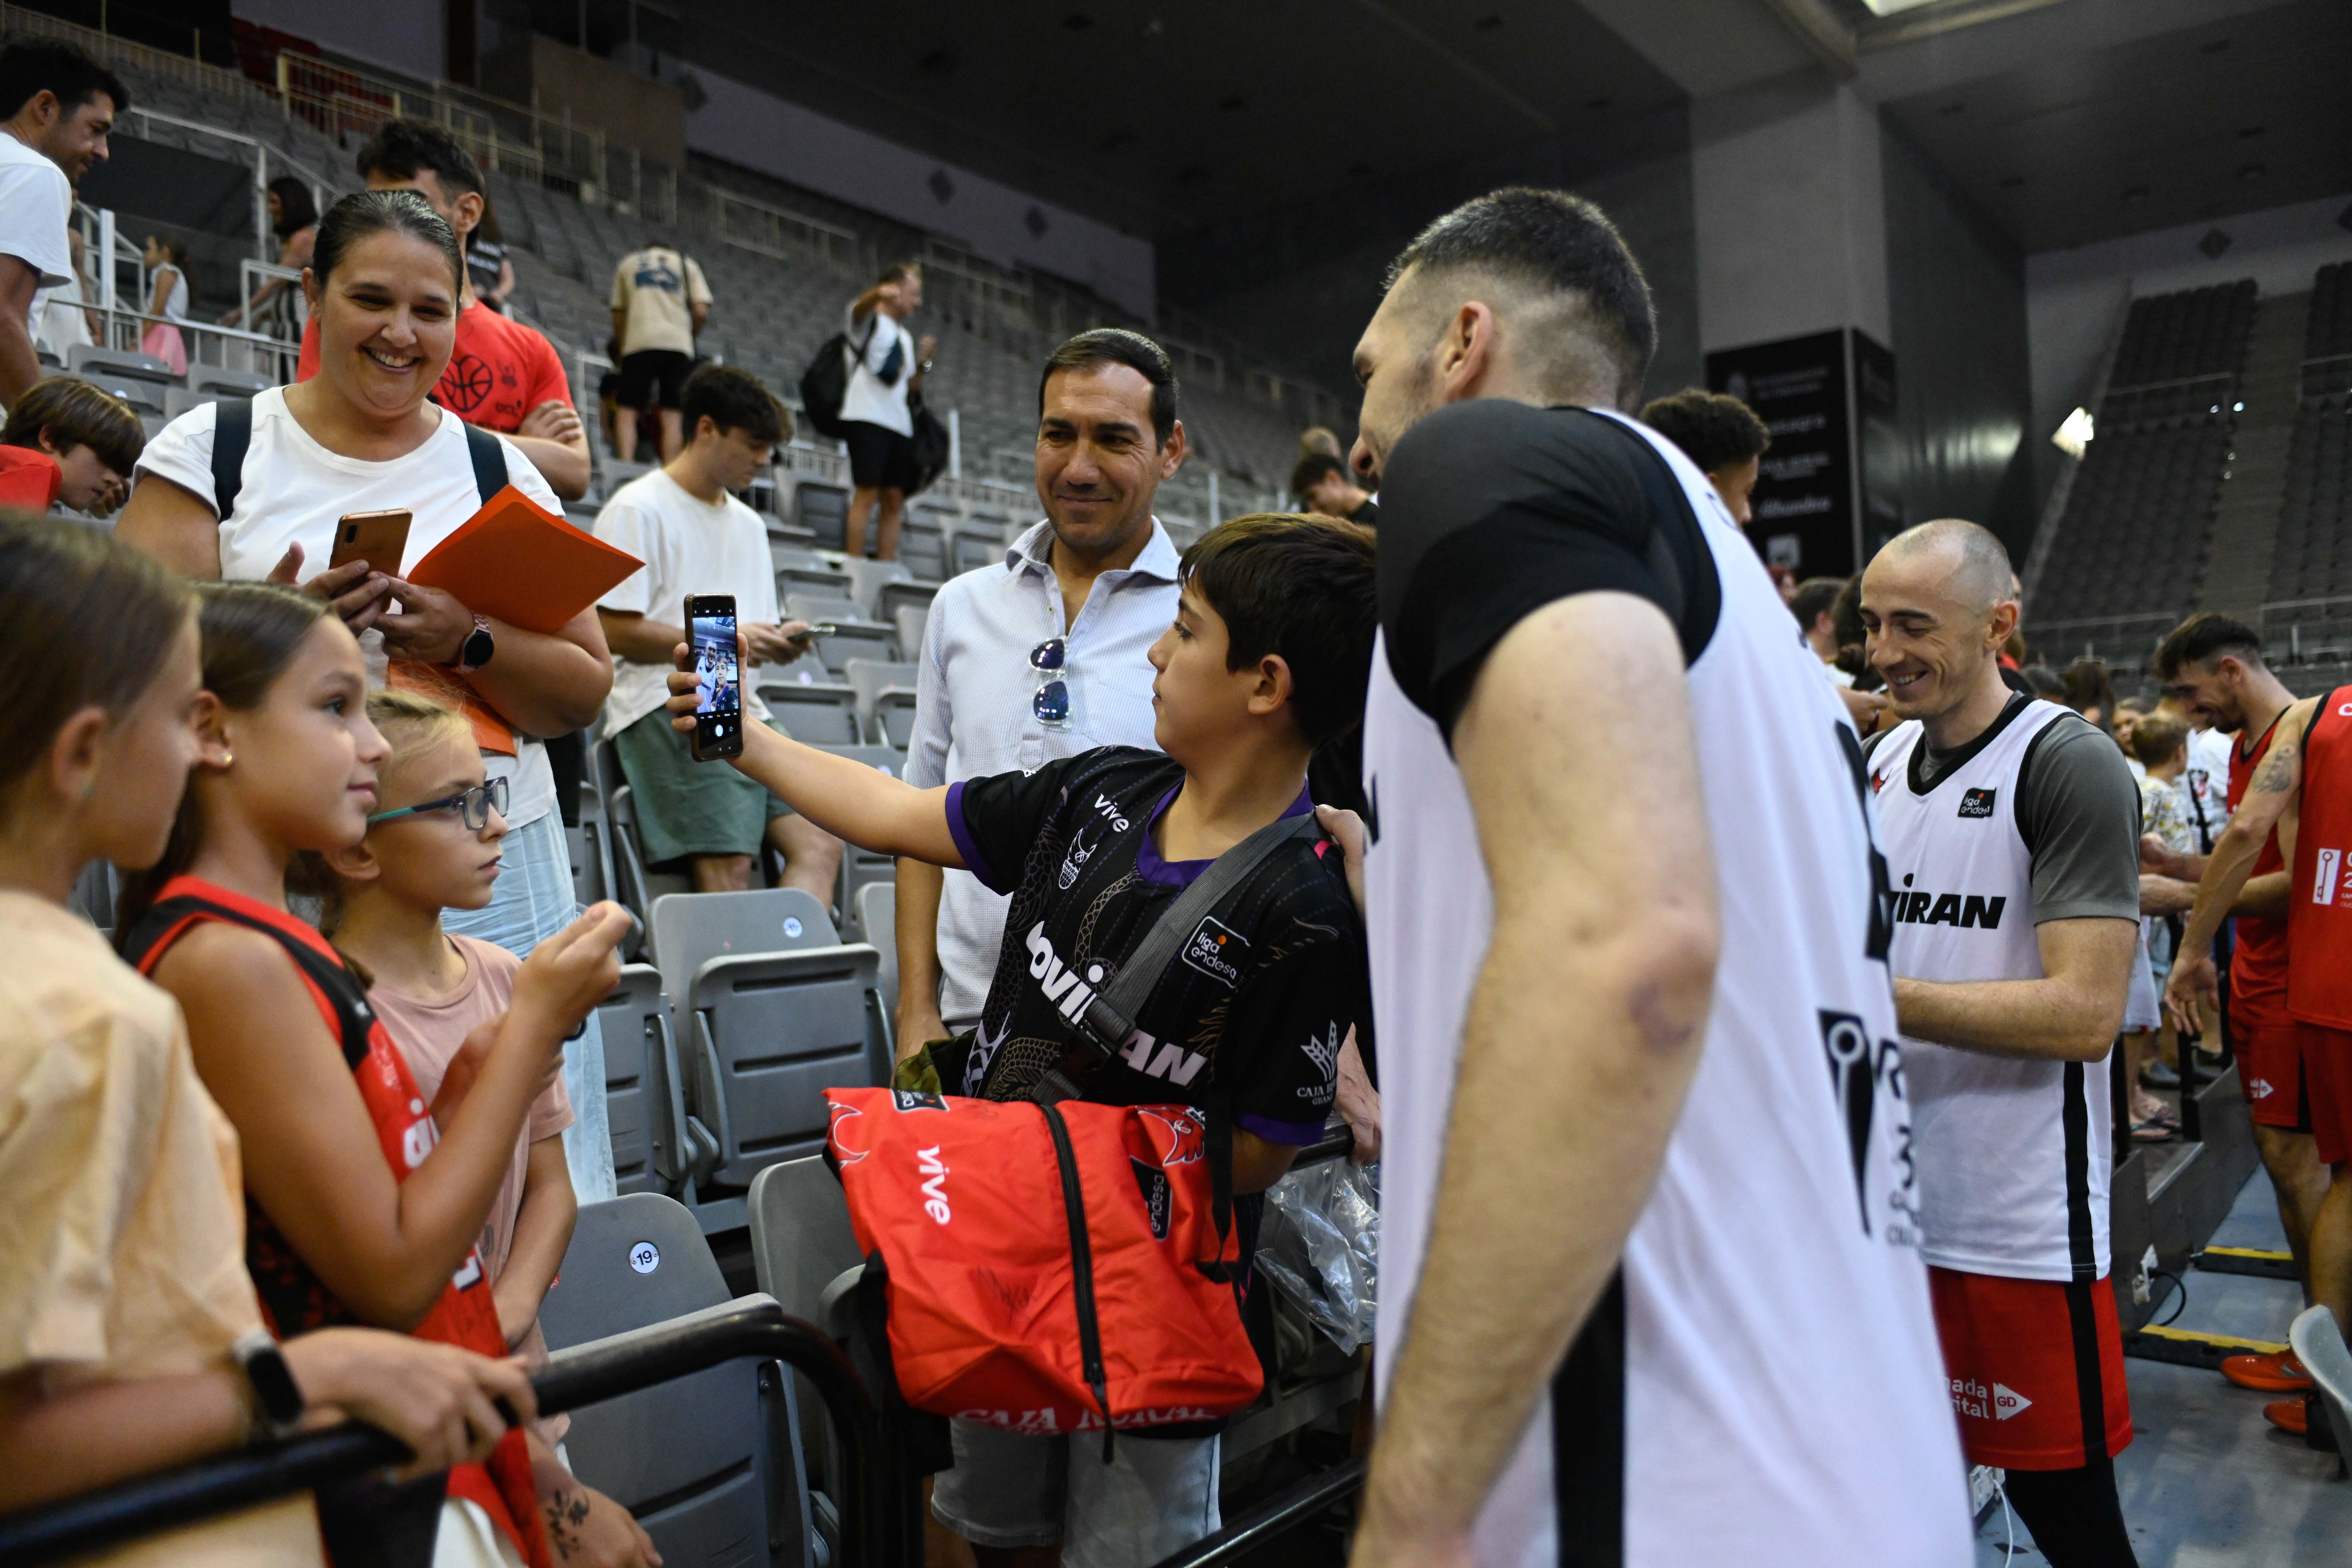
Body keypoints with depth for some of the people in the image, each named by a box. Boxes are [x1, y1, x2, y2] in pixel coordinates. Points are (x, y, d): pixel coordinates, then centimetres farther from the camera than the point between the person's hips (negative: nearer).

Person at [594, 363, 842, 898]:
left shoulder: (749, 524, 26)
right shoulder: (637, 510, 2)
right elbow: (616, 631, -6)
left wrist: (779, 642, 4)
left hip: (742, 708, 7)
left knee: (821, 844, -12)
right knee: (728, 863, -22)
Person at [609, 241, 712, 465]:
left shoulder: (627, 263, 21)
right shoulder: (688, 264, 20)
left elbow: (619, 316, 19)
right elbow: (702, 312, 7)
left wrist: (621, 346, 30)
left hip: (640, 343, -1)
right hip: (680, 344, 1)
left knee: (627, 411, -1)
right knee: (671, 414, 1)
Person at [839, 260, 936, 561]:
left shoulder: (906, 338, 25)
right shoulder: (869, 320, 3)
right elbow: (859, 308, -22)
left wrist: (924, 362, 8)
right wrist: (879, 293, -45)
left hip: (900, 424, 8)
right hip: (867, 419, -7)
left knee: (894, 501, 3)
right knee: (867, 494, -14)